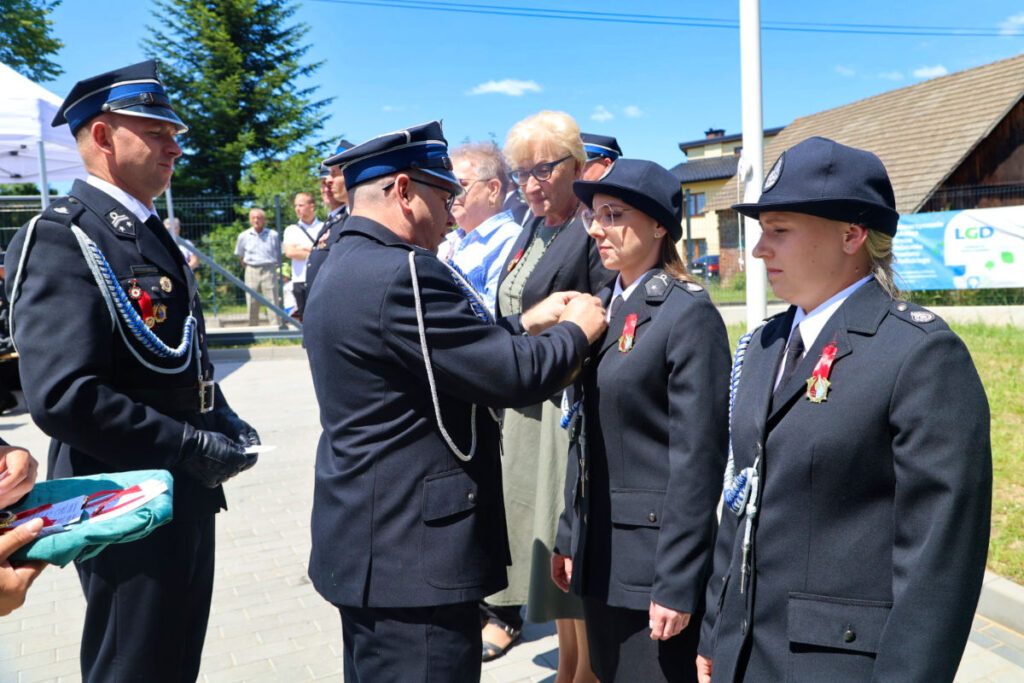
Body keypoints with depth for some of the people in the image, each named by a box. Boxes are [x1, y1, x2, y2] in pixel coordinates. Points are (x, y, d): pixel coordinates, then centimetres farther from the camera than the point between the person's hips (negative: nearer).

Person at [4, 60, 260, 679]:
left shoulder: (153, 234, 11)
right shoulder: (61, 238, -17)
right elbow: (61, 396, -27)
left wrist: (222, 419, 3)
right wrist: (193, 446, -22)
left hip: (186, 495, 9)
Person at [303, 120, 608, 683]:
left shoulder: (347, 265, 10)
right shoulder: (400, 273, -23)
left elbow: (460, 351, 14)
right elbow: (515, 376, -21)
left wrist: (527, 323, 11)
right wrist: (577, 330, -4)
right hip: (412, 550, -11)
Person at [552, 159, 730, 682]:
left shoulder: (689, 313, -15)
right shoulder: (602, 304, 8)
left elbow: (698, 456, -17)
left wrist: (677, 582, -16)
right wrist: (570, 536, 11)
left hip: (655, 551, -7)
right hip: (599, 547, 7)